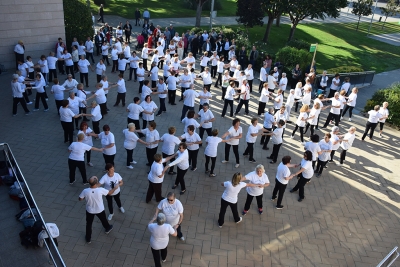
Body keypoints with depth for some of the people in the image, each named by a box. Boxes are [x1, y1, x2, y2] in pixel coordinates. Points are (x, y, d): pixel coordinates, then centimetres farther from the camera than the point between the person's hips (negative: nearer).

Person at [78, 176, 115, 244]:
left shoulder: (85, 191, -28)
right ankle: (107, 229, 57)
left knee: (89, 224, 24)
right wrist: (115, 188, 7)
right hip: (100, 210, 0)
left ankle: (88, 238, 40)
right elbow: (110, 193, -12)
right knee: (103, 220, 29)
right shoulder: (100, 190, -31)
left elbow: (80, 199, -9)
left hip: (90, 211, 0)